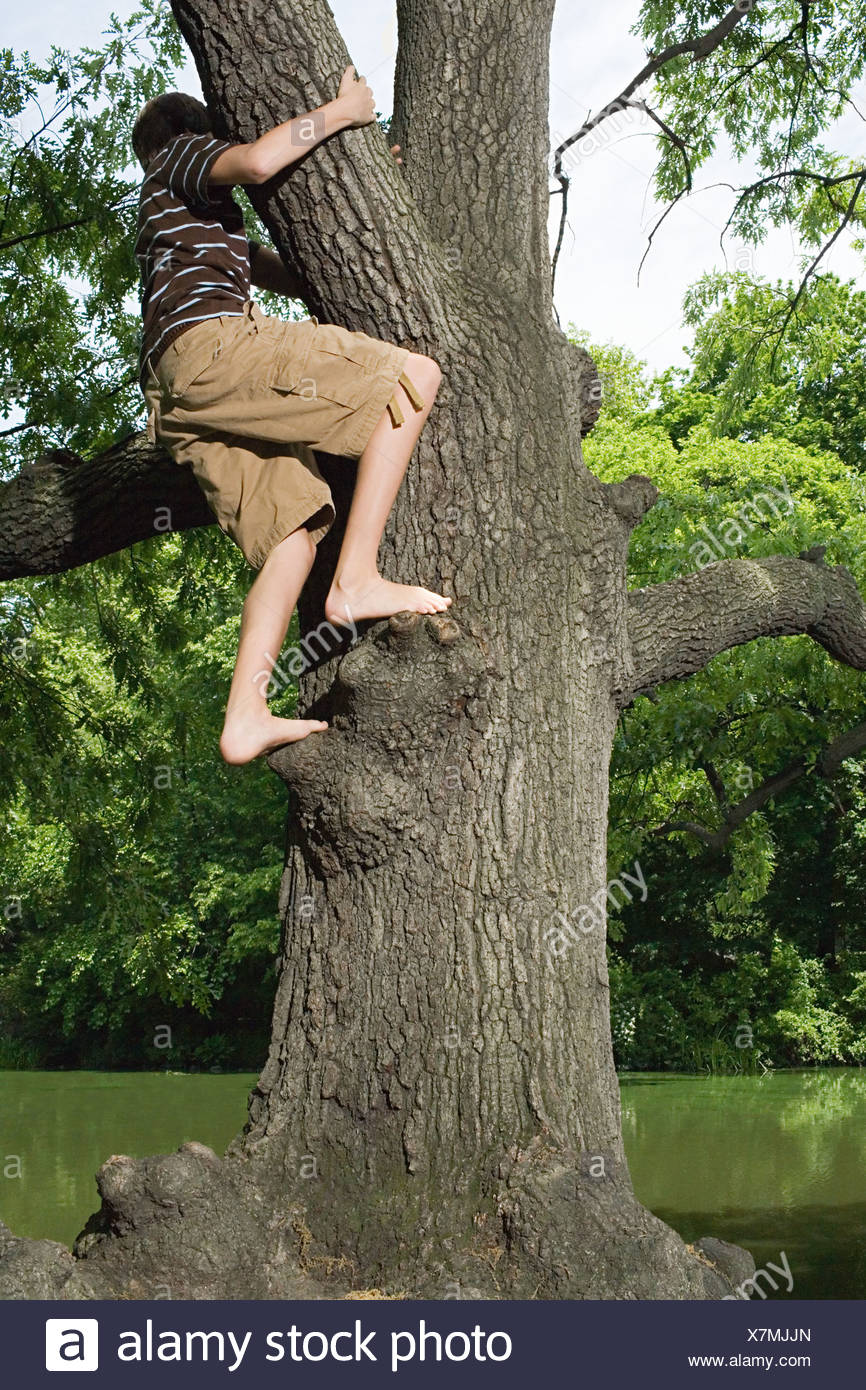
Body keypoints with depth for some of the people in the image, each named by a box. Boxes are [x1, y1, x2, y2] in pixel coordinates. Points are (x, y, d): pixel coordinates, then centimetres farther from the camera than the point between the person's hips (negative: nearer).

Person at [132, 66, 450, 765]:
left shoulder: (216, 229, 43)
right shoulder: (180, 156, 17)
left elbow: (304, 278, 41)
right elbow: (256, 161, -8)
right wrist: (340, 111, 5)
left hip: (181, 401, 9)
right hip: (212, 339, -9)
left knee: (294, 529, 2)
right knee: (414, 376, -13)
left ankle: (246, 718, -11)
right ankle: (357, 580, -24)